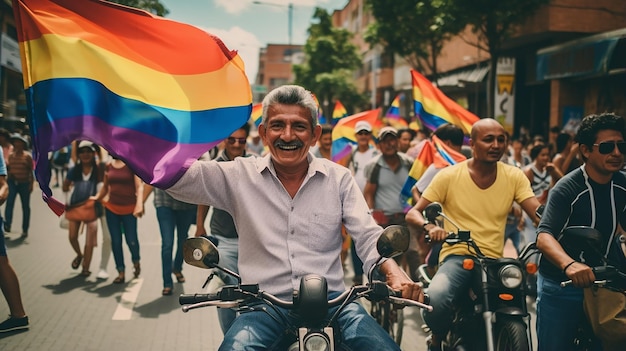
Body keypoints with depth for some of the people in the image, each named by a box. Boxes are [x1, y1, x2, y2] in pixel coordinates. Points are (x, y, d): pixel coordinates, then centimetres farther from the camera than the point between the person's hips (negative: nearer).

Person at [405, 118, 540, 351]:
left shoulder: (514, 176, 4)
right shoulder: (449, 176, -3)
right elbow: (413, 214, -2)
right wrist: (429, 226, -25)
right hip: (457, 256, -3)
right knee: (435, 298, -33)